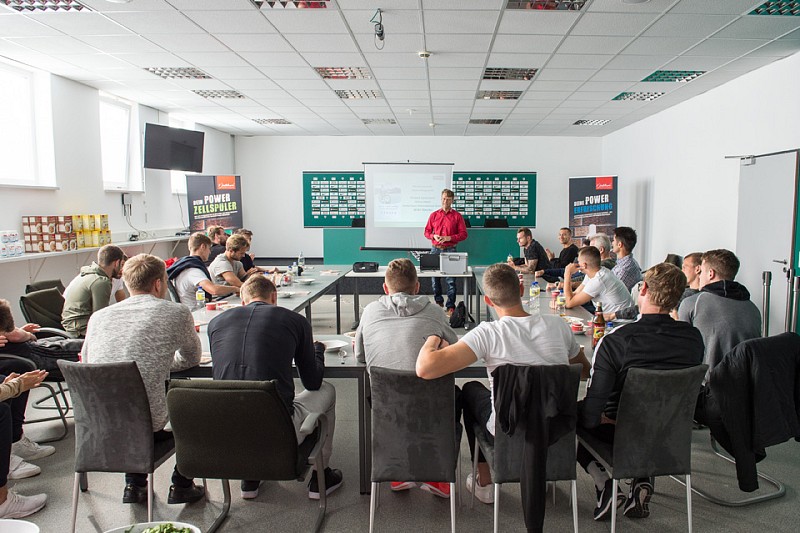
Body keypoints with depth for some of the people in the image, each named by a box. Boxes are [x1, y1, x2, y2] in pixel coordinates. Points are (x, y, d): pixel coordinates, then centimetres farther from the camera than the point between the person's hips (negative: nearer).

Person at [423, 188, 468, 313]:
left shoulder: (457, 216, 2)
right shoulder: (434, 215, 9)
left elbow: (463, 234, 0)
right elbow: (427, 231, 13)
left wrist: (449, 238, -13)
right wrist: (434, 236, -8)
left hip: (450, 250, -2)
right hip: (435, 249, 3)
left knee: (451, 280, -4)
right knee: (434, 278, 7)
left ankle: (451, 306, 3)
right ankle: (438, 302, 22)